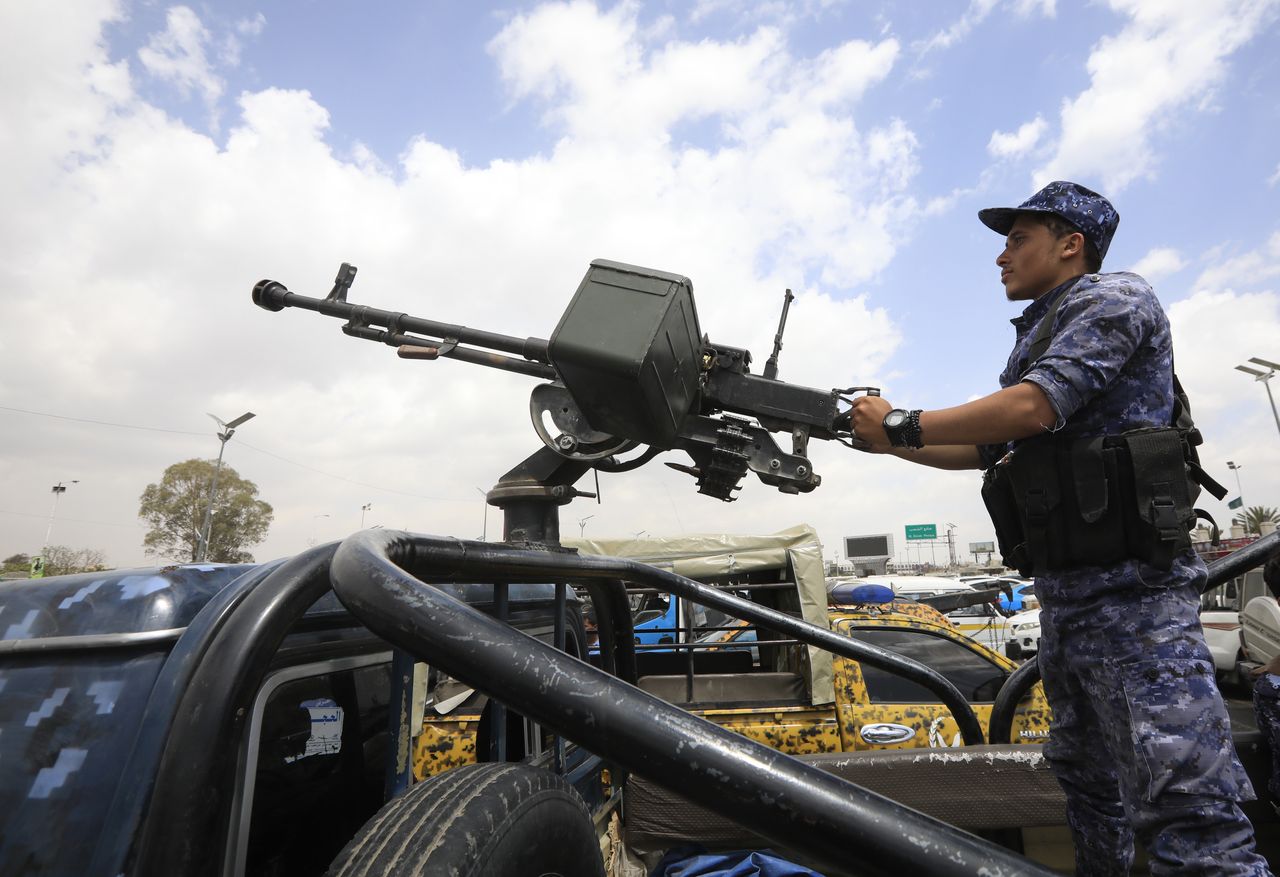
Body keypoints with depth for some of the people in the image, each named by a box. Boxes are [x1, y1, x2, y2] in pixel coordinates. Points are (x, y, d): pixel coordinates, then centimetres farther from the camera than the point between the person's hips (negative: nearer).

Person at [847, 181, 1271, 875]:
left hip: (1130, 592, -9)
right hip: (1063, 597, 9)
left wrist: (902, 424, -12)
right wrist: (890, 444, 16)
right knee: (1090, 790, 21)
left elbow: (1031, 407, -20)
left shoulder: (1111, 298, -4)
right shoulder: (1036, 340, 22)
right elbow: (985, 450, 24)